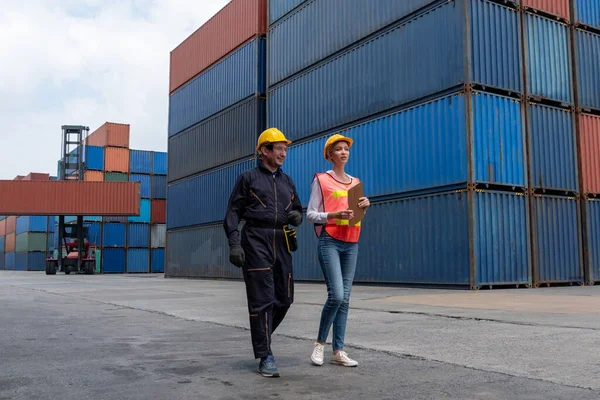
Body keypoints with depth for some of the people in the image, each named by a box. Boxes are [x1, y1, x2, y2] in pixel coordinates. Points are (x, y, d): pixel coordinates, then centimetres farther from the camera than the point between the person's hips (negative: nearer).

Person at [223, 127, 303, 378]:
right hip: (256, 240, -5)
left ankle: (261, 336, 29)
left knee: (284, 298, 5)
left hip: (281, 243, 5)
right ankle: (265, 356, 0)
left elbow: (297, 209, 25)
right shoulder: (248, 178, 5)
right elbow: (233, 212, -1)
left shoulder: (287, 182, 19)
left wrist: (297, 216, 0)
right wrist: (234, 244, -12)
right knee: (262, 298, -7)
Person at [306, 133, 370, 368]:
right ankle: (320, 342, 5)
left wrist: (364, 206, -1)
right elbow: (310, 215, -4)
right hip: (330, 242, -5)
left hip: (351, 244, 5)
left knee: (345, 298, 3)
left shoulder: (355, 183, 17)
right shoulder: (321, 180, 1)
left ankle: (338, 350, 8)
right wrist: (334, 215, -18)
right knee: (336, 295, -16)